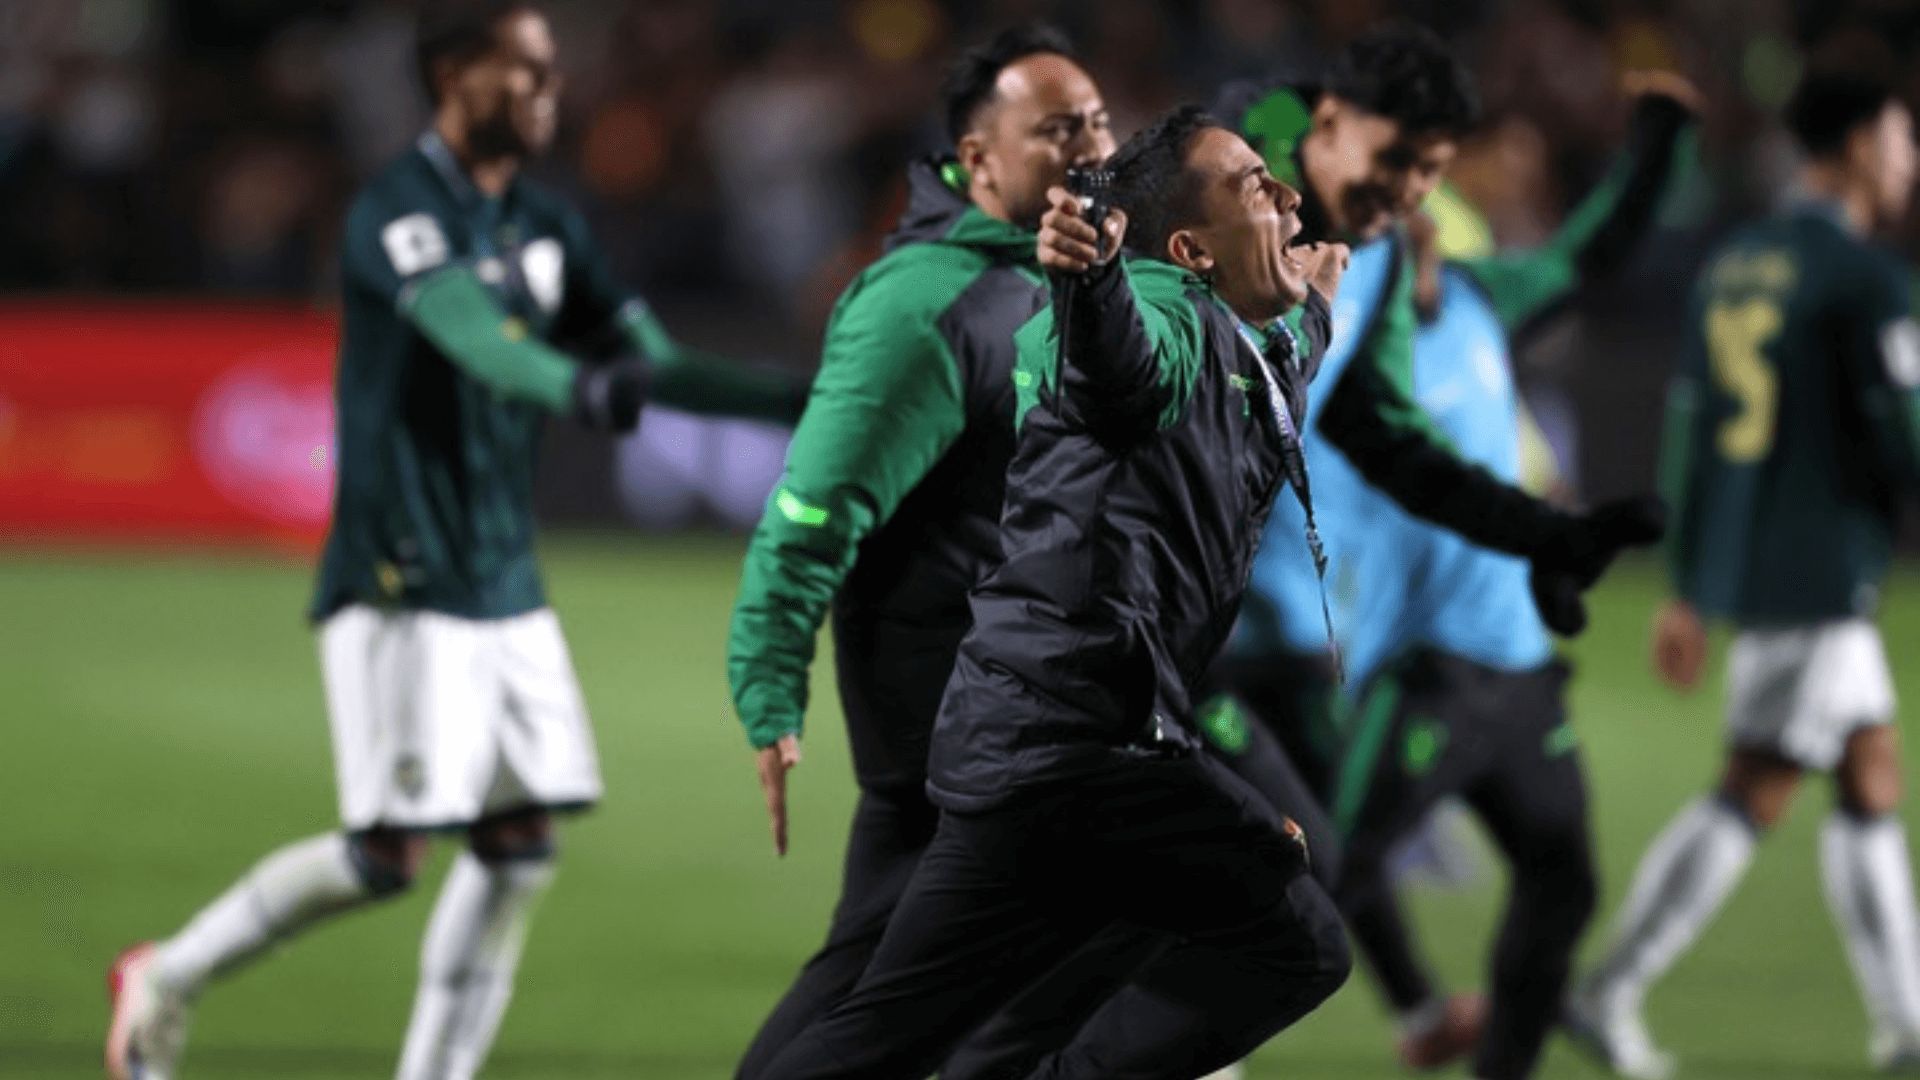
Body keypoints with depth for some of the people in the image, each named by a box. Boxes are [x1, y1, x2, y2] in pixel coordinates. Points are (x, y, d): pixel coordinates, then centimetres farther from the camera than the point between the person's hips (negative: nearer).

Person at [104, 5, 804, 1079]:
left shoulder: (548, 225, 11)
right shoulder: (398, 215, -14)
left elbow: (657, 363, 16)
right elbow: (475, 337, -34)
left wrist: (804, 398, 6)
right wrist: (582, 390, -52)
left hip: (507, 586, 8)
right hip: (401, 582, -8)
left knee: (520, 847, 1)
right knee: (385, 855, -9)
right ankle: (169, 977, 12)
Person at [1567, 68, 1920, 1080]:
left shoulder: (1731, 266, 14)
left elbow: (1690, 429, 16)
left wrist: (1687, 590, 19)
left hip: (1745, 567, 9)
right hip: (1826, 571, -9)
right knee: (1753, 795, -8)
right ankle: (1609, 993, -11)